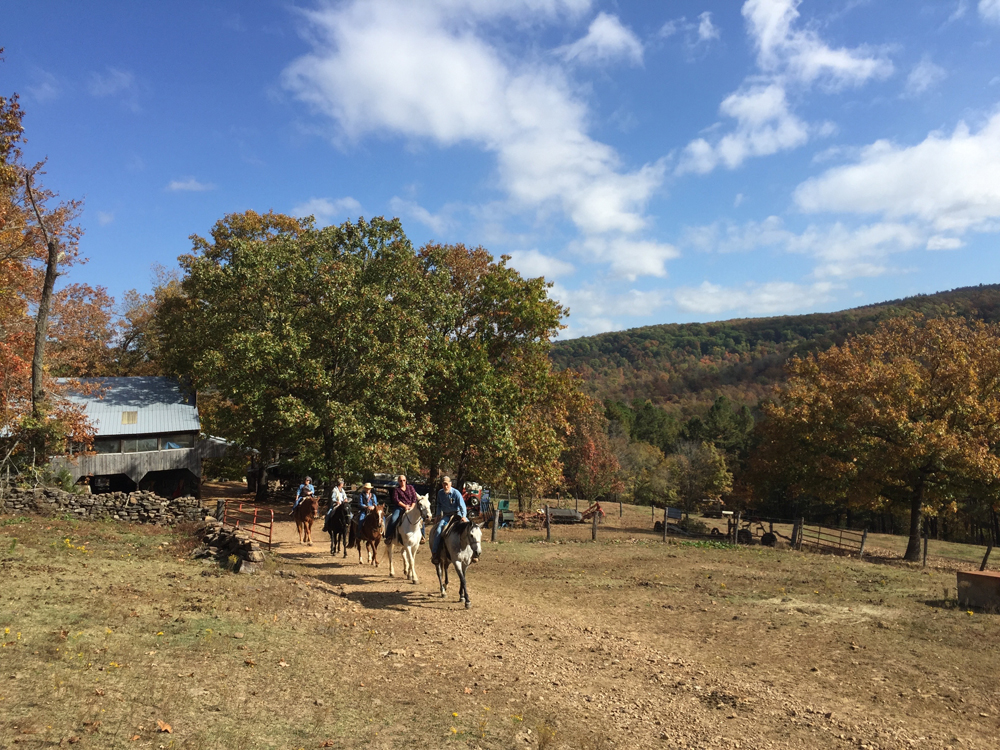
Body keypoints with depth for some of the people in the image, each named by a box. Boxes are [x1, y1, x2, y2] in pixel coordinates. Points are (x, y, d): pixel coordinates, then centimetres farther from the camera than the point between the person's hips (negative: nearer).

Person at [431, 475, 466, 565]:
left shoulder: (456, 493, -9)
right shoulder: (440, 493, 4)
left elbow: (462, 505, -14)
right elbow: (439, 505, 20)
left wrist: (463, 516, -28)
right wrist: (439, 515, 8)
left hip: (457, 514, -2)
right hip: (446, 516, 2)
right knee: (438, 530, -22)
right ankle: (435, 553, -15)